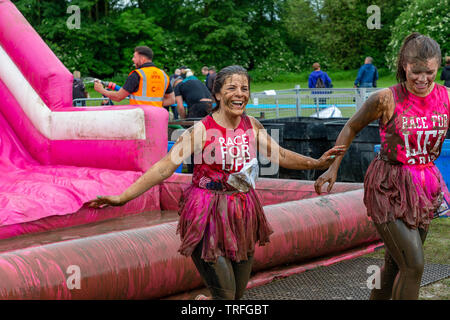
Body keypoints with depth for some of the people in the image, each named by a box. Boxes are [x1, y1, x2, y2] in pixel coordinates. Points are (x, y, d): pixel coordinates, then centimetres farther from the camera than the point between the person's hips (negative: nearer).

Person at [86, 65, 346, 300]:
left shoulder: (252, 126, 3)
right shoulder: (201, 130, -12)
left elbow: (280, 155, 18)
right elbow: (164, 167, -16)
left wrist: (317, 163, 14)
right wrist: (122, 198, -23)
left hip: (243, 213, 5)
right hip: (209, 214, -5)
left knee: (239, 292, 13)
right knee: (225, 295, -7)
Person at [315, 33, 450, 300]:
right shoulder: (386, 99, -14)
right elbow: (352, 128, 0)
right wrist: (332, 168, 0)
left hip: (424, 185, 5)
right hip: (389, 186, -5)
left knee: (396, 263, 16)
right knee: (413, 265, -10)